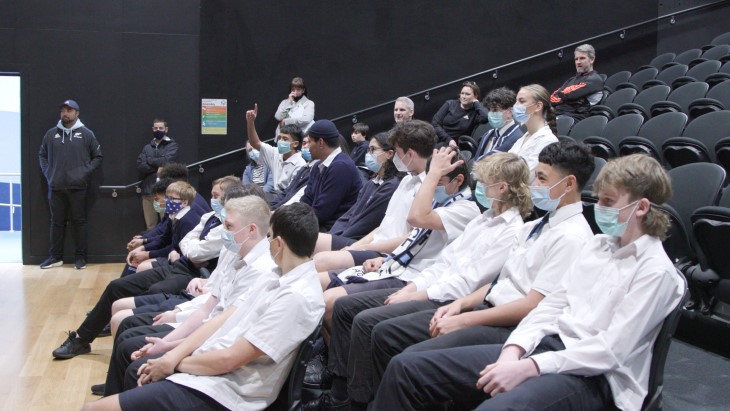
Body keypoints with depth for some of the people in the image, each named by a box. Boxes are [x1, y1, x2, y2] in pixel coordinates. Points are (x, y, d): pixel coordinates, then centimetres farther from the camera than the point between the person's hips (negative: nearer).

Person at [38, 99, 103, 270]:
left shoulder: (86, 134, 1)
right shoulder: (51, 134, 7)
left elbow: (97, 157, 5)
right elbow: (42, 155, 16)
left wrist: (86, 172, -6)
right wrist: (47, 173, 3)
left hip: (78, 187, -2)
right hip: (55, 187, 2)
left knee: (79, 221, 2)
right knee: (57, 222, 9)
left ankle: (81, 257, 9)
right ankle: (55, 257, 17)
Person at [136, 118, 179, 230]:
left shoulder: (172, 145, 6)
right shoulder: (147, 147, 16)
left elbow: (166, 161, -11)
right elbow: (140, 166, 2)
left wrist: (150, 160, 2)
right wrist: (158, 166, -7)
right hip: (148, 190, 4)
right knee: (150, 225, 4)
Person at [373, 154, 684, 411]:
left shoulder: (656, 271, -6)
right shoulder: (596, 245, 17)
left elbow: (611, 350, -15)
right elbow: (551, 305, 12)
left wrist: (526, 367, -21)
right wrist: (514, 351, -8)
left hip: (592, 377, -7)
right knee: (406, 367, -6)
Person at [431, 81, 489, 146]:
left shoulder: (475, 112, 2)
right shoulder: (450, 104, 10)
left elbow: (485, 118, -21)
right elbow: (435, 123, 3)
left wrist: (476, 102, -5)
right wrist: (448, 140, -10)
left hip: (454, 147, -3)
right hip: (437, 141, 3)